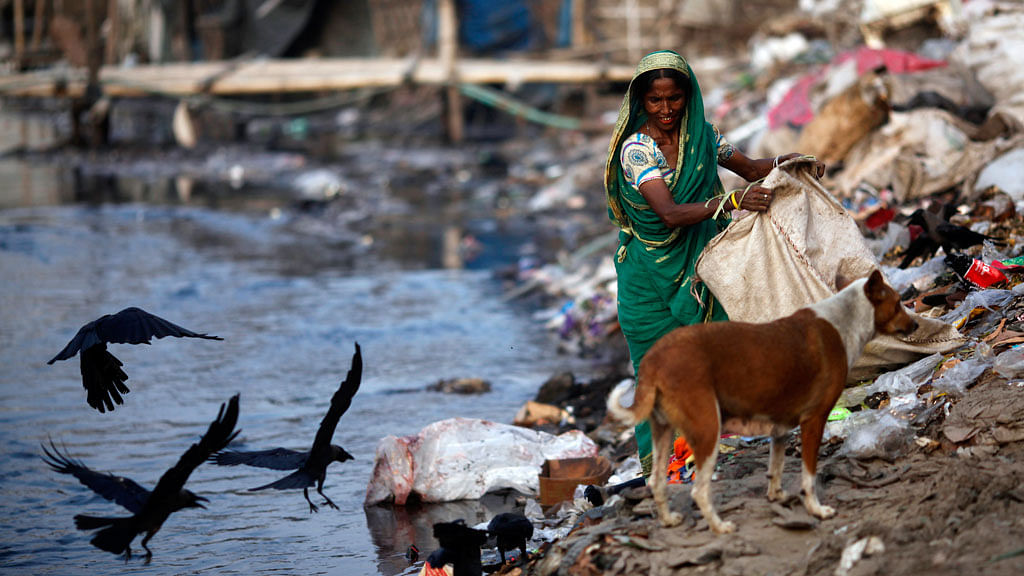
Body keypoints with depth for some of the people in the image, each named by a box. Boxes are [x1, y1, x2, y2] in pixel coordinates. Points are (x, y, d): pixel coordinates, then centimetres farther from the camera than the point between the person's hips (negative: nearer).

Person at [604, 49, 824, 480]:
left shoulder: (700, 135, 2)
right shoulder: (636, 149, -16)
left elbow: (750, 168, 15)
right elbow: (670, 213, -27)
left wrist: (791, 162, -6)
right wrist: (732, 202, -38)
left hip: (697, 265, 4)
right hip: (651, 274, -4)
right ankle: (656, 460, 10)